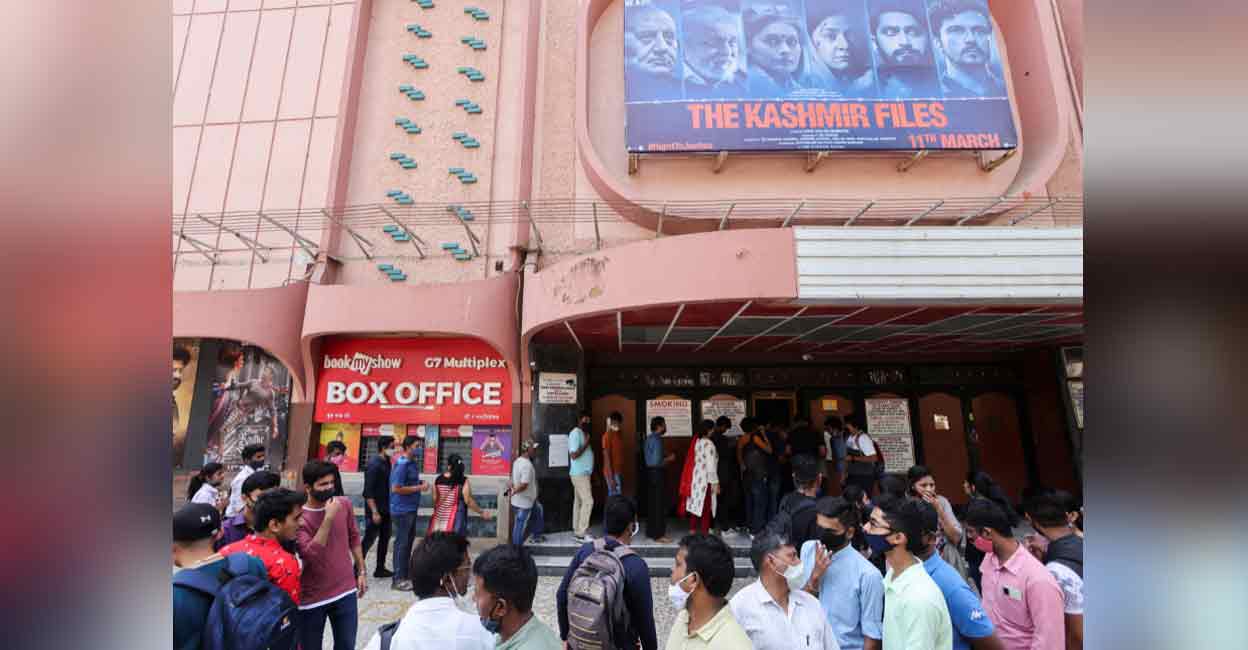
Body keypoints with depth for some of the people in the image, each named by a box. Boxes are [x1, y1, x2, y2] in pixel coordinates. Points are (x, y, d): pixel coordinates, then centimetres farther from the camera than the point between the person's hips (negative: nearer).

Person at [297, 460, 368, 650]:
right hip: (312, 598, -3)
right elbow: (311, 555, -26)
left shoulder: (344, 504, -3)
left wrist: (361, 572, 10)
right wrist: (329, 517, -29)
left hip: (346, 591, 3)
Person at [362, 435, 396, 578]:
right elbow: (368, 491, -20)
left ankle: (380, 569, 24)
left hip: (385, 509, 9)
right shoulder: (374, 464, -18)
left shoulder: (386, 462, 8)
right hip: (375, 510, -9)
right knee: (369, 540, -1)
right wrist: (374, 512, -22)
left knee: (385, 538, 14)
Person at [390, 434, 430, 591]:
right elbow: (396, 489, -23)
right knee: (402, 543, 0)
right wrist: (419, 488, -20)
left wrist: (420, 484, 1)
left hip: (411, 509, 9)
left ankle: (405, 574, 31)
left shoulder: (413, 463, 8)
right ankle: (398, 579, 11)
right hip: (402, 510, -9)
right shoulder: (402, 465, -19)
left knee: (409, 540, 17)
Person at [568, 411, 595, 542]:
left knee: (579, 501, 10)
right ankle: (582, 533, -6)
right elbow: (573, 455, -22)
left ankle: (577, 531, 15)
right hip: (579, 474, -9)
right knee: (588, 501, -10)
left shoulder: (583, 433, 15)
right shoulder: (575, 433, -15)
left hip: (583, 473, 9)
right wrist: (586, 443, -18)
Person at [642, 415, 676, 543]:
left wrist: (665, 457, 15)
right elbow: (657, 461, -24)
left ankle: (651, 531, 22)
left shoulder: (649, 438, 12)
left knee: (652, 503, 15)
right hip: (657, 473, -10)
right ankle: (659, 535, 1)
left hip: (650, 472, 10)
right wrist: (669, 458, -8)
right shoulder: (657, 439, -18)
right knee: (660, 504, -3)